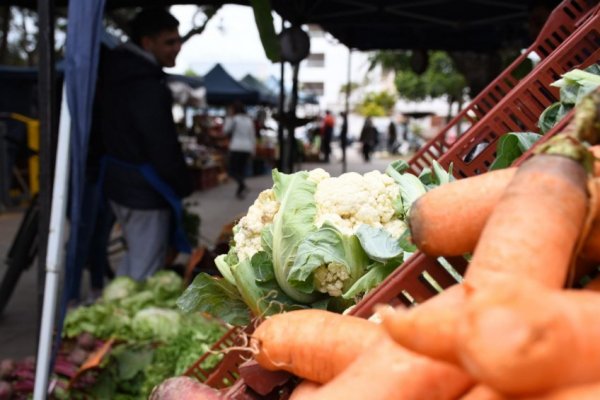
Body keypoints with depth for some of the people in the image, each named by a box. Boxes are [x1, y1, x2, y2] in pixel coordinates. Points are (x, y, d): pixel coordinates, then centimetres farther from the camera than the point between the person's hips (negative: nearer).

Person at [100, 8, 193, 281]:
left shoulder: (118, 73, 8)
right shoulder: (149, 87, -21)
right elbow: (163, 147, -21)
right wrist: (184, 186, -5)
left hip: (121, 182, 10)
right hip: (145, 189, -10)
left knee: (134, 258, 26)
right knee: (145, 273, -1)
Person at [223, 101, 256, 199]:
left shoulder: (234, 118, -6)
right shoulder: (249, 120, 11)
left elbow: (226, 130, 3)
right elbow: (252, 136, 10)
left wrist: (229, 117, 4)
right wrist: (253, 150, 14)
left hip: (236, 148, -5)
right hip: (247, 148, 6)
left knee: (232, 170, 0)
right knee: (241, 170, 12)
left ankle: (242, 185, -25)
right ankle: (240, 191, 9)